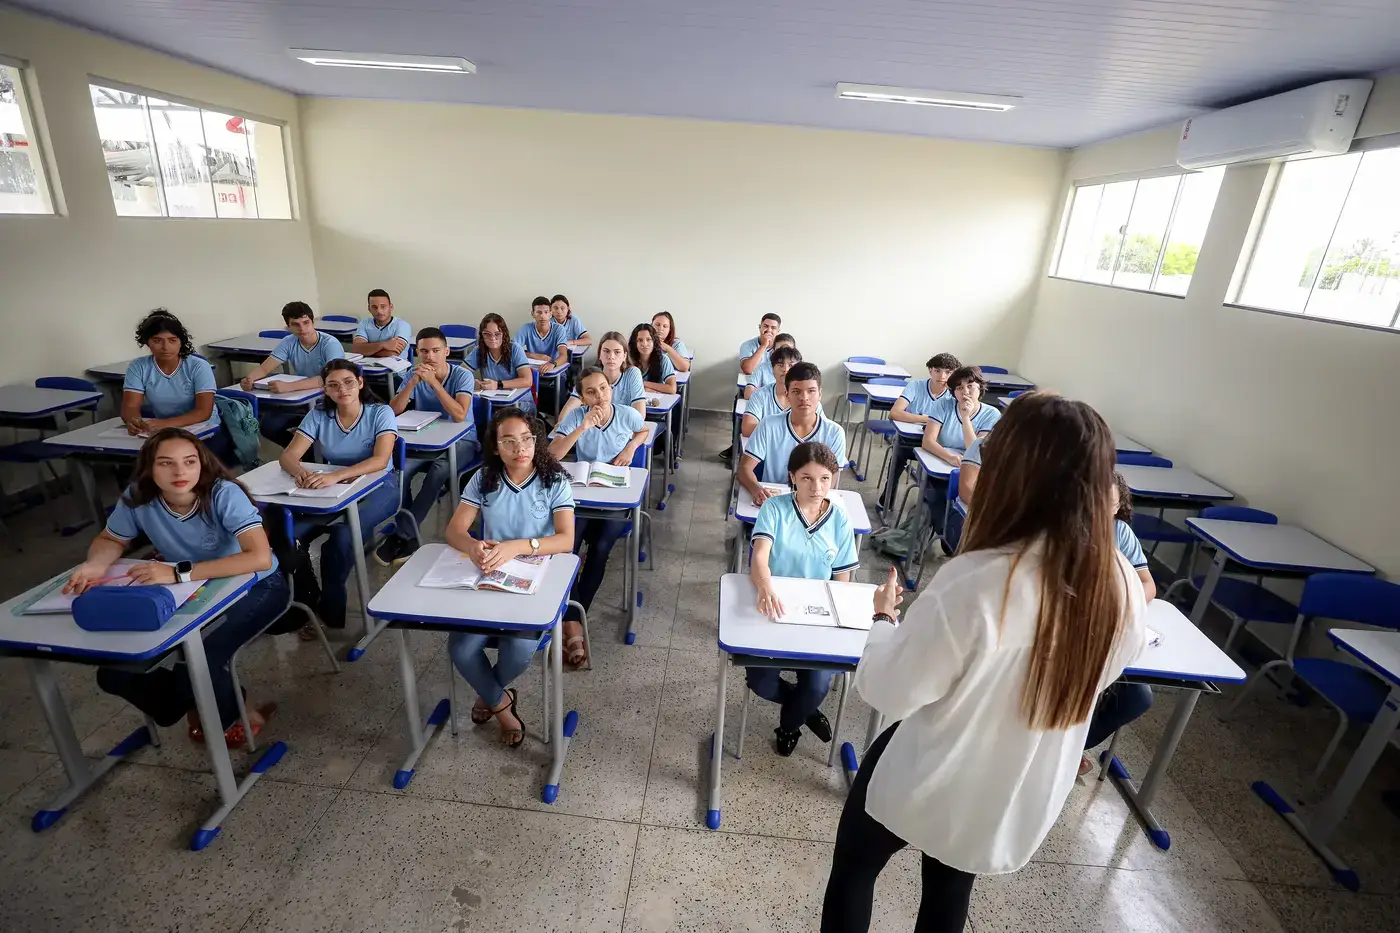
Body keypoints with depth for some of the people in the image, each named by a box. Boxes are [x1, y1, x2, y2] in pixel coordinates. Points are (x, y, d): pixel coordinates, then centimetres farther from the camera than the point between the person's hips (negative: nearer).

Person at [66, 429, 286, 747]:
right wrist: (94, 565, -16)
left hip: (255, 587, -5)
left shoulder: (224, 494, -28)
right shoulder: (138, 498, -14)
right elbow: (111, 539, 7)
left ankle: (223, 717, 7)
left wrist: (179, 573, -43)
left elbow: (261, 558, -40)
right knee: (116, 671, -7)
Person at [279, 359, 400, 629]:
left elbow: (380, 460, -24)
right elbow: (289, 455, -7)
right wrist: (301, 471, -32)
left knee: (342, 536, -32)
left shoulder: (381, 413, -11)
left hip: (377, 489, -4)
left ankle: (329, 611, -9)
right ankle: (304, 601, 3)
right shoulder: (318, 416, 1)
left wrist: (335, 476, -40)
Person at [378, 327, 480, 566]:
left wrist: (434, 382, -29)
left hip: (461, 441, -3)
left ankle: (402, 535, -21)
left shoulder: (462, 375, -12)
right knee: (400, 468, -26)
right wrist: (413, 381, -21)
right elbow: (393, 411, -9)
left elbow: (460, 416, -26)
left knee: (439, 470, -35)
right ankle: (409, 534, -11)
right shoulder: (415, 376, 1)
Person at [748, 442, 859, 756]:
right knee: (760, 682, -17)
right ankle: (805, 709, 21)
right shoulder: (775, 508, -10)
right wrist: (766, 589, -46)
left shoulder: (840, 520, -1)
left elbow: (842, 580, 4)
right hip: (774, 611, -1)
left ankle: (789, 723, 21)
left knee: (818, 685, -18)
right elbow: (759, 557, -24)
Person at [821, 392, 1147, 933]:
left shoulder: (974, 583, -35)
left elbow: (889, 694, -24)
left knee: (854, 869, 24)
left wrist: (884, 618, -7)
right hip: (1022, 799, 5)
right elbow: (1085, 681, 3)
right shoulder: (1123, 589, -15)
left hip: (928, 783, -5)